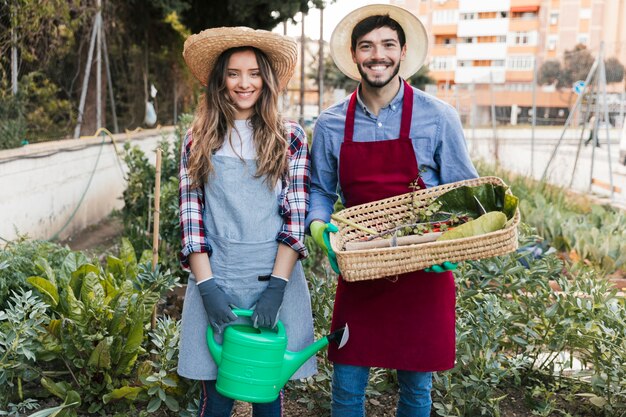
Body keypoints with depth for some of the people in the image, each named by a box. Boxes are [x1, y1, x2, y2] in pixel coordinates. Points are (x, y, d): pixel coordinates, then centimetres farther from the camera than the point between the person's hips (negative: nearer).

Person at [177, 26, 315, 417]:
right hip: (216, 278, 1)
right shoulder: (199, 140, 5)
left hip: (275, 278, 0)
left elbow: (296, 216, -3)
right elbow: (190, 216, 0)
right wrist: (206, 284, -9)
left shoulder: (290, 137, 3)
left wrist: (276, 285, -11)